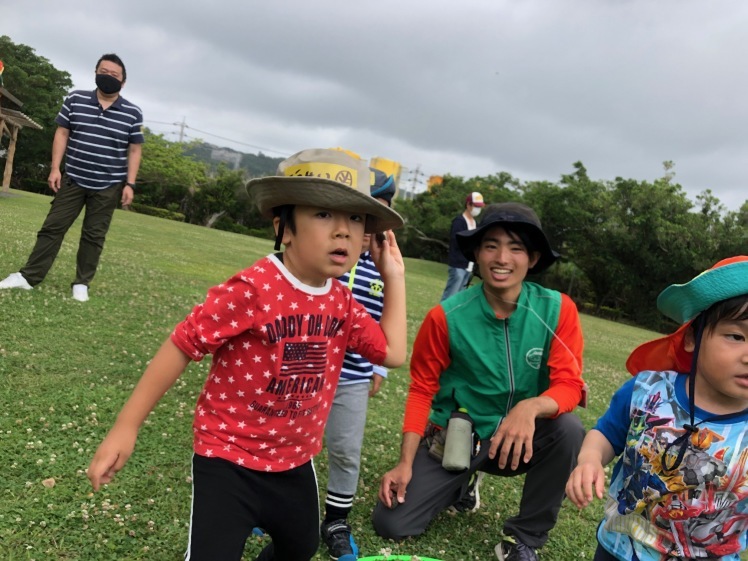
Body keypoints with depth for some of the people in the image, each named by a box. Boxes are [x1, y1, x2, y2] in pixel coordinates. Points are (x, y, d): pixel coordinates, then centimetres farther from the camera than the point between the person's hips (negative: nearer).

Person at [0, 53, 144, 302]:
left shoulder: (133, 113, -2)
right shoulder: (76, 99, 1)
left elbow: (135, 150, 1)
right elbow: (62, 134, 4)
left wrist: (129, 184, -5)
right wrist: (55, 168, -3)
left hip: (109, 186, -1)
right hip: (73, 180, 1)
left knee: (94, 235, 6)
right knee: (53, 227, 5)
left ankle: (82, 283, 16)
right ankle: (29, 276, 12)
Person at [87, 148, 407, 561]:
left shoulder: (342, 303, -4)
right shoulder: (252, 289, -26)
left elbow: (393, 352, 2)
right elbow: (182, 345, -22)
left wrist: (394, 277, -1)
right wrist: (126, 426, -19)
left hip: (294, 461, 7)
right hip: (228, 458, -7)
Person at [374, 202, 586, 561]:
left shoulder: (557, 310, -15)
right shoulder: (447, 317, -17)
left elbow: (569, 384, -17)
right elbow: (422, 390, -8)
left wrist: (530, 407, -40)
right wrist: (405, 464, -13)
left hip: (520, 437, 1)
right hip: (454, 438, 0)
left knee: (569, 430, -30)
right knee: (391, 524, -8)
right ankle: (464, 485, 23)